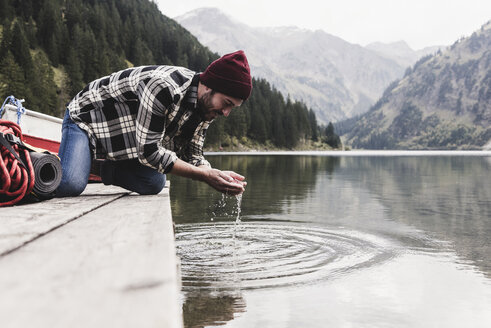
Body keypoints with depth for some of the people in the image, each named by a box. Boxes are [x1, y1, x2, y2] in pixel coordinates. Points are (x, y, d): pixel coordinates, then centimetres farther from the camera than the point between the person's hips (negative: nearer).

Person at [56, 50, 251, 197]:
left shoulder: (206, 107, -9)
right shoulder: (163, 87, -37)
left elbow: (192, 156, -4)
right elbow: (148, 152, -34)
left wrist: (218, 175, -26)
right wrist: (206, 176, -34)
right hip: (85, 117, -7)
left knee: (154, 184, -11)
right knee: (70, 185, -28)